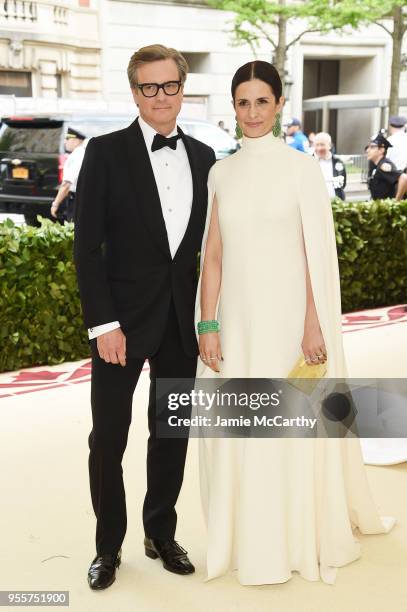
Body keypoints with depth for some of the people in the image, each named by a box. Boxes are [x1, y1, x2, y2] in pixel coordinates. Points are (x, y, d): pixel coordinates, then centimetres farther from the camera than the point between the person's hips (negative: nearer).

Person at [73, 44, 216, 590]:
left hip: (183, 319, 4)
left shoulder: (203, 157, 7)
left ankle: (161, 534, 32)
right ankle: (108, 545, 25)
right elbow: (87, 245, -8)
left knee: (172, 432, 13)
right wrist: (103, 324, -14)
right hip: (125, 316, -4)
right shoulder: (106, 152, -6)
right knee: (108, 438, 5)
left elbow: (207, 241, 10)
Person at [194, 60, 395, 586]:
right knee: (238, 433, 9)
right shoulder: (220, 173, 8)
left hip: (288, 318, -3)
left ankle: (303, 541, 26)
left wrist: (314, 325, -12)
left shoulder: (302, 168, -3)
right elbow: (212, 255, 6)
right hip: (237, 319, 3)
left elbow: (317, 255, -6)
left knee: (293, 431, 6)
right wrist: (207, 325, 0)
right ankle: (249, 541, 27)